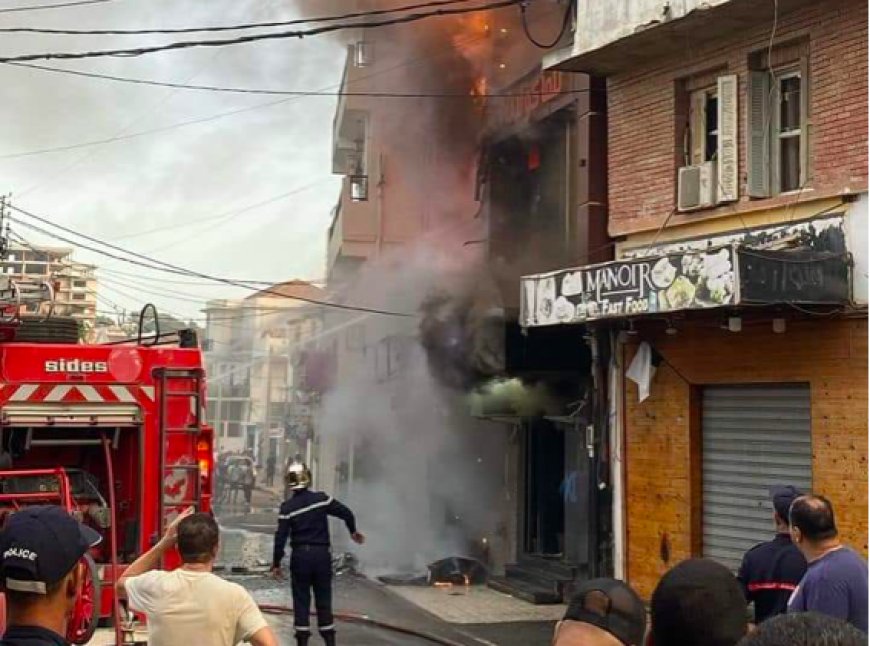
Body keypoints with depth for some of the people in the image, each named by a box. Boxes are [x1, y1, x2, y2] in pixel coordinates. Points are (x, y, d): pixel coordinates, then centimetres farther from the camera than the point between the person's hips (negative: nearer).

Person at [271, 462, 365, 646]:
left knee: (301, 600, 7)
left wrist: (276, 564, 0)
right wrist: (353, 531, 21)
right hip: (322, 554, 2)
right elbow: (346, 513, 2)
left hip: (300, 555, -1)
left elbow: (281, 538, -8)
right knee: (324, 599, 11)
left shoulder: (287, 507, -7)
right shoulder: (321, 498, -3)